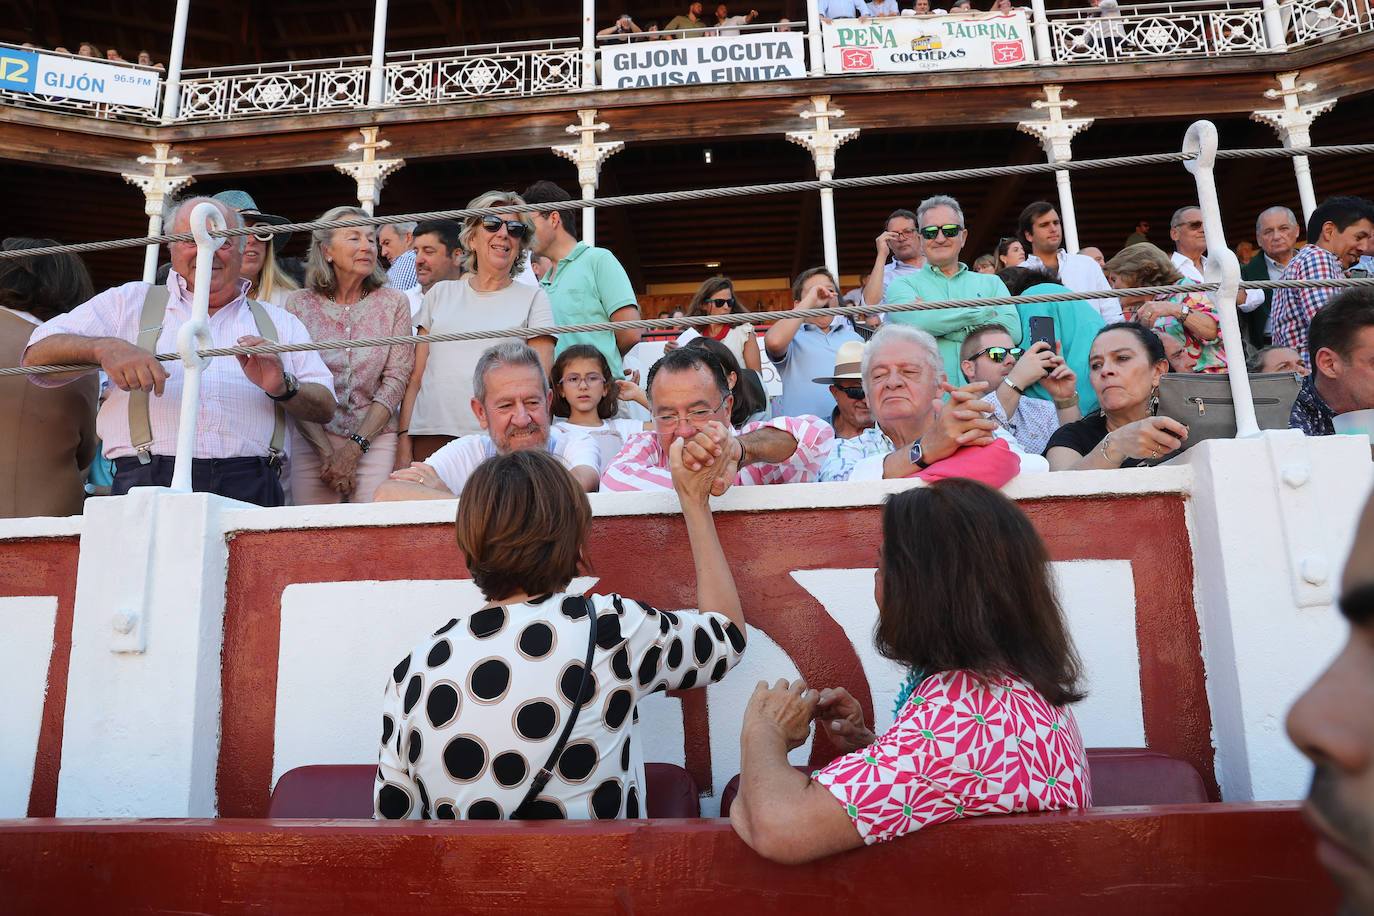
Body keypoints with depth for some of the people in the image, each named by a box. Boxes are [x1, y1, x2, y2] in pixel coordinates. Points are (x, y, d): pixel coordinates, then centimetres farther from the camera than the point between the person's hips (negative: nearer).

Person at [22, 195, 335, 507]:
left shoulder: (278, 321, 21)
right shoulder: (130, 302, 19)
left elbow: (325, 408, 14)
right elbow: (37, 357, 9)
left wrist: (282, 388, -8)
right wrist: (105, 348, -11)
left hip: (248, 491, 1)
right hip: (148, 485, 0)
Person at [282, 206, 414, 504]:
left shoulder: (394, 303, 4)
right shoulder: (300, 304, 3)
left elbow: (396, 380, -2)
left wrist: (355, 447, -9)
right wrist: (327, 452, -11)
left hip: (375, 440, 0)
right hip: (312, 442, 0)